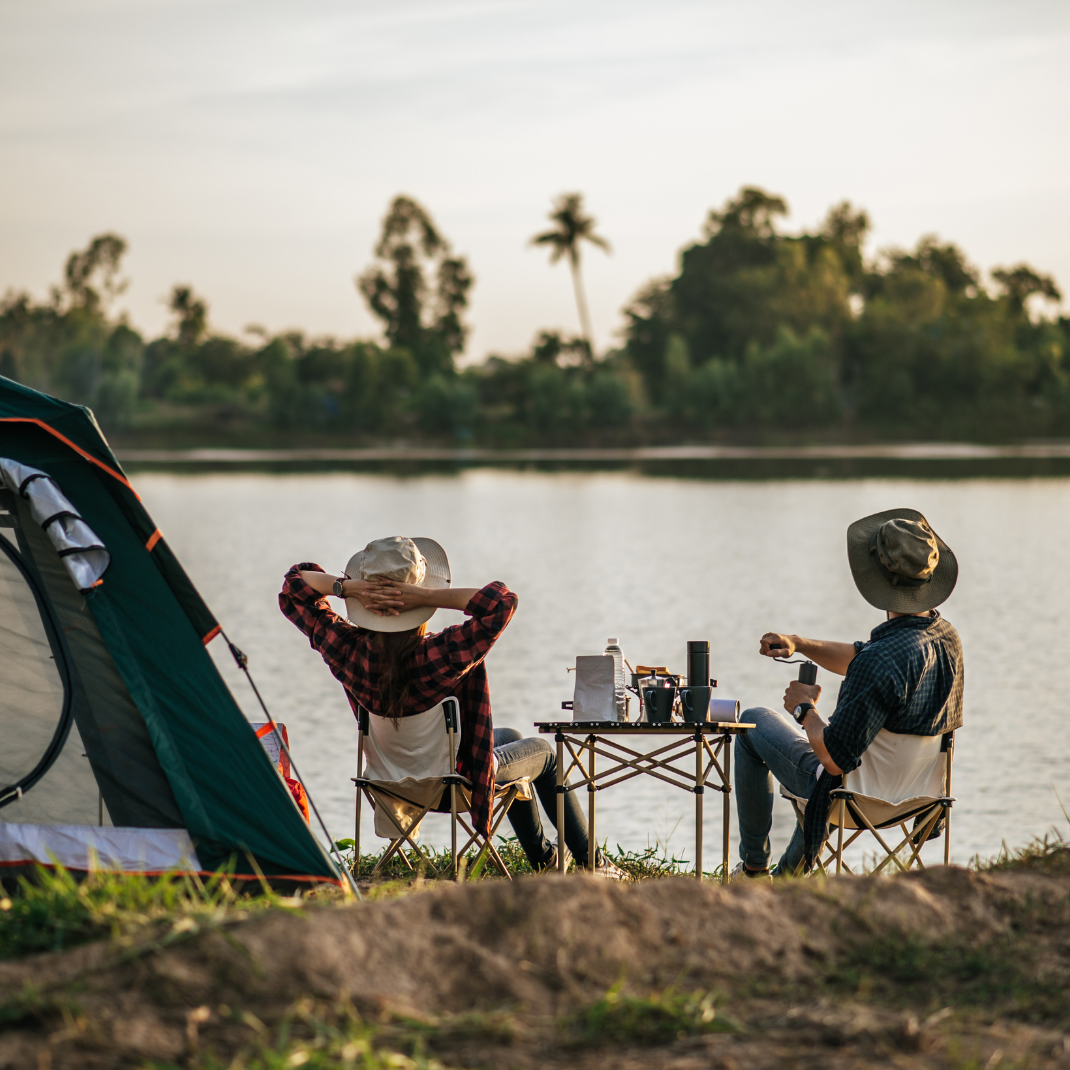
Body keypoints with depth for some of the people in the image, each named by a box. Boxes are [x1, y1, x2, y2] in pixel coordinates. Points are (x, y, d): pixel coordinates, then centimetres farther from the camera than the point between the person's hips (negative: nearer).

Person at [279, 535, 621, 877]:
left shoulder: (348, 650, -25)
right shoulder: (443, 655, -40)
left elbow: (294, 585, -13)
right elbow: (502, 600, -41)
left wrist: (346, 587, -31)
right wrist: (428, 597, -43)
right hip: (455, 778, -6)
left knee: (510, 736, 34)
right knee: (544, 753, 26)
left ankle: (541, 856, 49)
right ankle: (592, 863, 36)